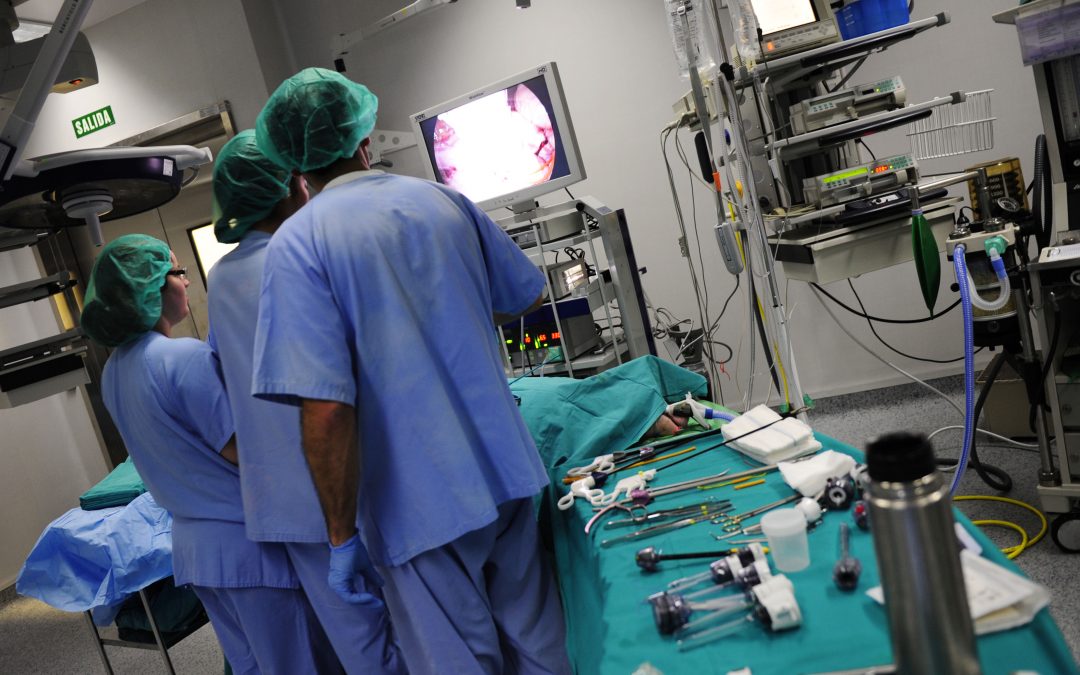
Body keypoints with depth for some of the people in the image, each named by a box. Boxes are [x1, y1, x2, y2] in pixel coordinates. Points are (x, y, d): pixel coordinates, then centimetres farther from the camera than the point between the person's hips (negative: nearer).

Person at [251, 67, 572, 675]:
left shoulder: (297, 244, -12)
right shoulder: (444, 200, 4)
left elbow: (326, 410, -20)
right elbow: (527, 295, 18)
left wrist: (343, 536, -8)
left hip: (422, 505, -5)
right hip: (506, 472, 5)